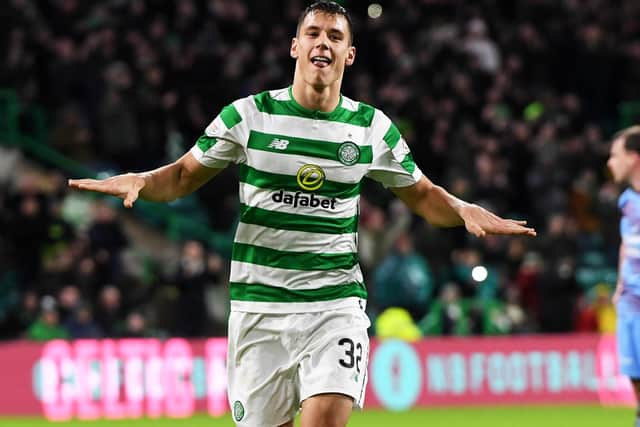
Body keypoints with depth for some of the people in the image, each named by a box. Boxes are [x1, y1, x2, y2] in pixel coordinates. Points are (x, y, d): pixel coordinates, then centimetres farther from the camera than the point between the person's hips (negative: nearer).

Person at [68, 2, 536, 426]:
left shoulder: (373, 127, 5)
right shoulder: (248, 115, 1)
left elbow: (423, 196, 16)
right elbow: (184, 176, 10)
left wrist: (463, 210, -4)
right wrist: (136, 181, -10)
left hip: (336, 301, 0)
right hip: (259, 304, 0)